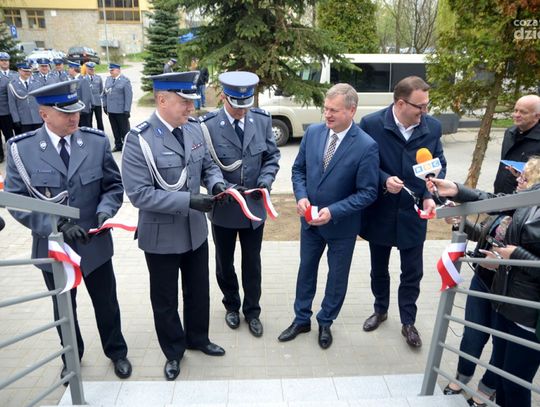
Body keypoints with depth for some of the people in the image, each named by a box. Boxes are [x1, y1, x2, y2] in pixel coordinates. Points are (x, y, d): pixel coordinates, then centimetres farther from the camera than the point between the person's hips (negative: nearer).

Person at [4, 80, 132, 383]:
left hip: (95, 243, 1)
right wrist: (56, 225, -24)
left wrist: (104, 212, -22)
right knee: (64, 309, 22)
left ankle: (117, 351, 45)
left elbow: (114, 186, -2)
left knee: (107, 303, 18)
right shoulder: (21, 149, -13)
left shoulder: (97, 142, -9)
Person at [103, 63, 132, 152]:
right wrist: (105, 105, 9)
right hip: (111, 110, 5)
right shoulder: (108, 80, 9)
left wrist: (127, 110, -15)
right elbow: (105, 93, 16)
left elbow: (128, 96, -11)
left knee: (124, 129, 3)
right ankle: (118, 145, 23)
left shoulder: (125, 81, -8)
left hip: (121, 111, -5)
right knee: (115, 129, 12)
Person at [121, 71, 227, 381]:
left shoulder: (194, 128, -3)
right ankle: (174, 351, 40)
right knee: (165, 299, 16)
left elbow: (208, 165, 9)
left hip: (196, 229, 5)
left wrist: (216, 183, -14)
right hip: (161, 235, -5)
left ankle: (198, 338, 47)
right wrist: (187, 200, -30)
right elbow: (139, 194, -25)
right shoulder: (140, 140, -21)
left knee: (199, 290, 22)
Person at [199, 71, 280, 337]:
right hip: (223, 206, -1)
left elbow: (272, 157, 2)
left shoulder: (262, 120, -6)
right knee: (224, 262, 18)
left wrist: (265, 181, -15)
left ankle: (252, 311, 36)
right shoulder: (207, 125, -16)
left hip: (254, 206, 2)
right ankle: (231, 305, 43)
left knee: (252, 263, 16)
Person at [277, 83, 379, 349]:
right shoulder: (313, 132, -7)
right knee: (306, 269, 19)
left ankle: (325, 322, 40)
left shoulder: (367, 146, -21)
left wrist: (333, 211, -26)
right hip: (310, 219, 4)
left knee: (337, 276, 16)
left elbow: (368, 193, -18)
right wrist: (301, 196, -15)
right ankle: (301, 319, 39)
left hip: (341, 225, -4)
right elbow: (298, 169, 3)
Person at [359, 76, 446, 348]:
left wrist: (430, 196, -13)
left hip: (413, 213, 1)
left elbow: (439, 165, 2)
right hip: (380, 211, -1)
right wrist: (383, 180, -24)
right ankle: (380, 310, 42)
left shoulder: (432, 126, -6)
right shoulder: (371, 124, -14)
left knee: (412, 272, 10)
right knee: (379, 268, 18)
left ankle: (408, 322, 31)